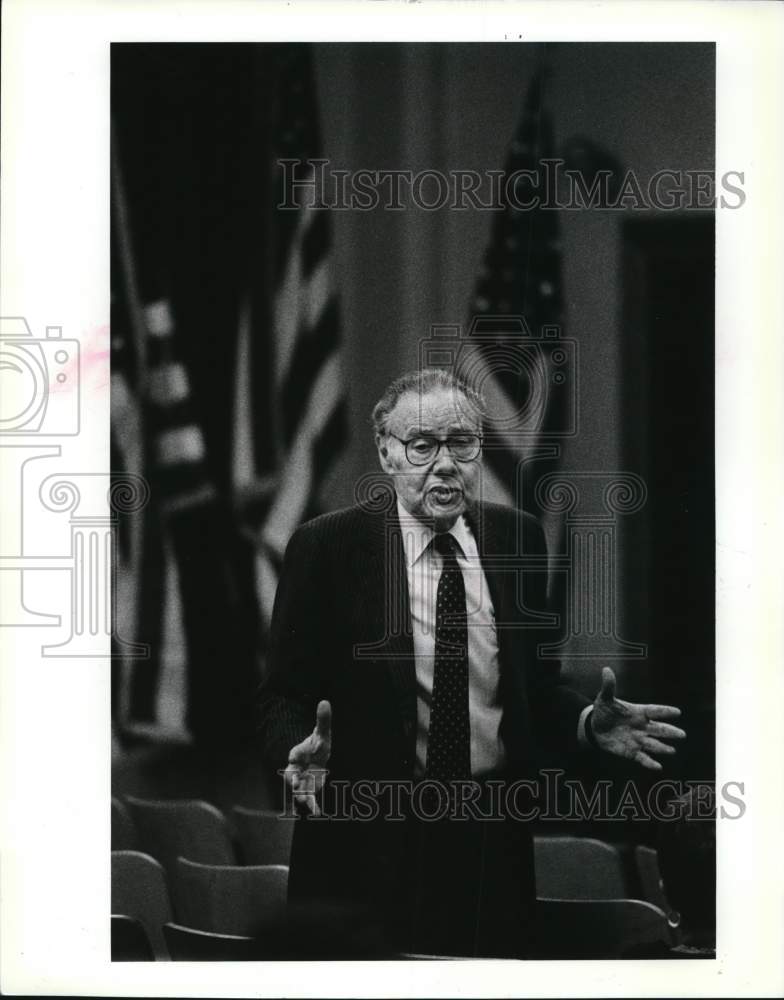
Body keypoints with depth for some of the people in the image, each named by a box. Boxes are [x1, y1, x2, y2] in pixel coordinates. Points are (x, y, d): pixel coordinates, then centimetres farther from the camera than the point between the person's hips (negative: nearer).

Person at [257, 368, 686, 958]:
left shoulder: (518, 538, 5)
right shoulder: (325, 548, -6)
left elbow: (536, 683, 12)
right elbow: (283, 697, -3)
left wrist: (588, 724, -8)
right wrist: (299, 751, -24)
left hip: (494, 844, 3)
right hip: (367, 849, -3)